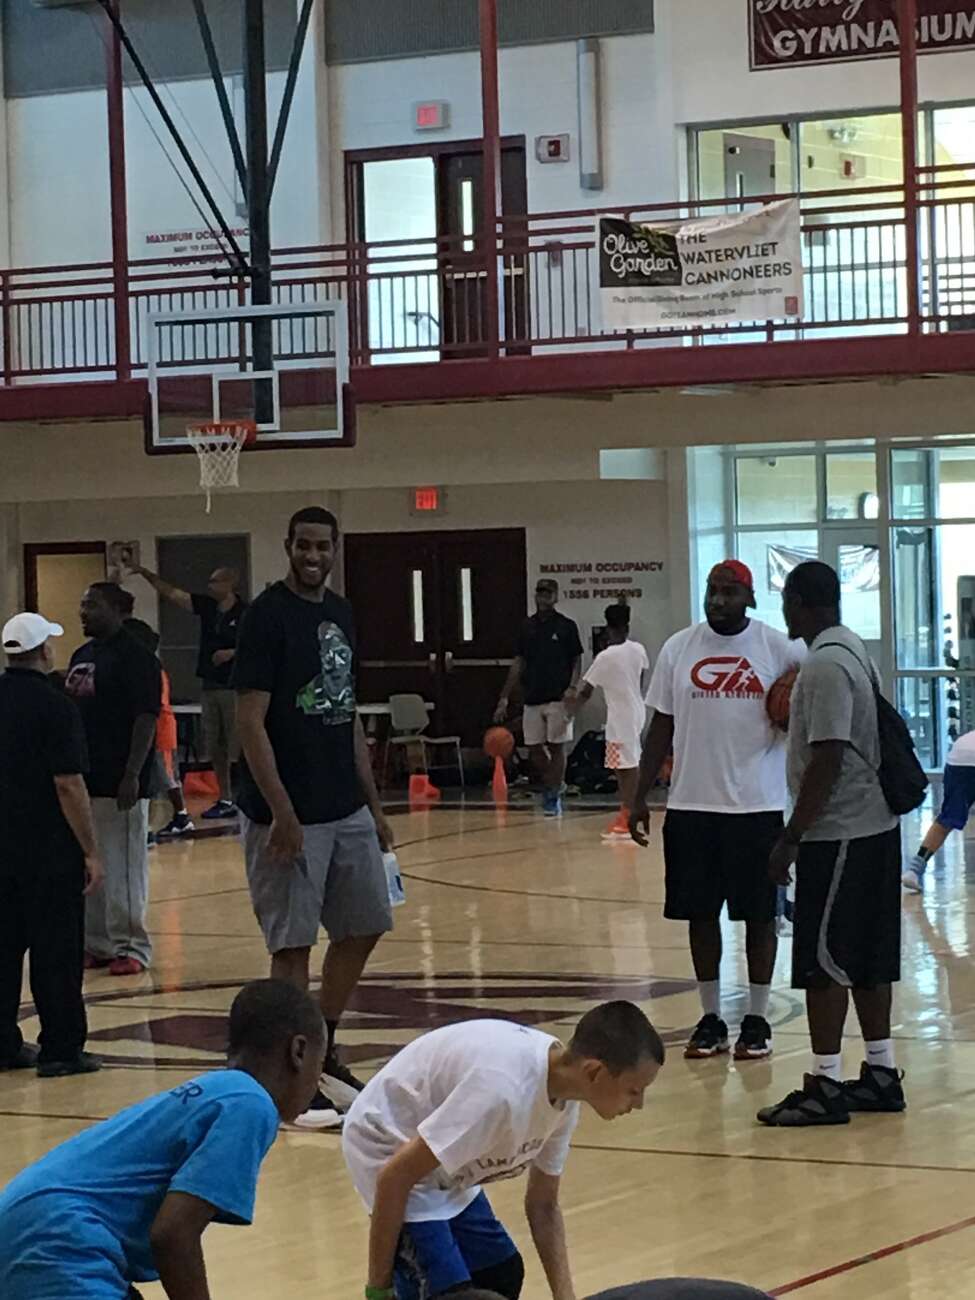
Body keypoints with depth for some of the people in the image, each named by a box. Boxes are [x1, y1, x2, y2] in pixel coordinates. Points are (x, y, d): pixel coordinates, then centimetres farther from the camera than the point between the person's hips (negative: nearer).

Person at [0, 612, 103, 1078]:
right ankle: (61, 1048, 1)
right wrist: (90, 851, -13)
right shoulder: (54, 707, -15)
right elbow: (68, 785, -18)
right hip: (49, 849, -6)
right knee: (57, 951, -1)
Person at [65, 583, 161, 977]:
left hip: (118, 782, -8)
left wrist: (133, 774, -19)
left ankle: (130, 946, 4)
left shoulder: (135, 657, -9)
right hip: (83, 779, 8)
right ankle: (96, 943, 18)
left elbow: (146, 718, -14)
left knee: (123, 867, -3)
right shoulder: (81, 657, 15)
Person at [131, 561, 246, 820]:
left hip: (235, 688, -7)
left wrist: (233, 652, -19)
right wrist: (147, 574, 3)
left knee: (237, 749, -7)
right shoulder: (206, 606, 9)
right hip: (210, 686, 7)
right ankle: (225, 800, 19)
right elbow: (171, 593, 10)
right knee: (215, 749, 11)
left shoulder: (245, 614, -10)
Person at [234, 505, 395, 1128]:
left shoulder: (341, 615, 12)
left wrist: (374, 806, 16)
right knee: (293, 943, -2)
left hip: (348, 812, 8)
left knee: (362, 929, 12)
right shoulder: (268, 616, -11)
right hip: (291, 814, -8)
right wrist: (281, 812, -20)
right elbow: (251, 722, -15)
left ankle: (323, 1053, 27)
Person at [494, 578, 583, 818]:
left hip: (558, 697, -4)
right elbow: (518, 663, 11)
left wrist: (573, 686, -17)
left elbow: (576, 661, 0)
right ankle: (555, 785, 24)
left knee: (557, 746, -3)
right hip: (533, 698, 4)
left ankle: (553, 796, 4)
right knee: (534, 748, 4)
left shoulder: (566, 626, -1)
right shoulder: (527, 627, 9)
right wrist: (504, 698, 6)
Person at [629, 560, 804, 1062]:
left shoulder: (778, 649, -3)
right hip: (691, 806, 2)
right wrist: (640, 797, 3)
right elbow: (662, 727, 8)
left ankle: (757, 1019, 14)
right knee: (700, 912, 7)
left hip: (757, 807, -2)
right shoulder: (678, 649, 3)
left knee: (758, 913, 4)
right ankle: (710, 1018, 16)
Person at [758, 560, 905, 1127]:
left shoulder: (825, 666, -18)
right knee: (867, 958, 13)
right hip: (873, 825, 10)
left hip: (839, 833, -10)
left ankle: (826, 1086, -3)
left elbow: (828, 760, -23)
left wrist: (792, 837, -19)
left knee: (823, 962, -5)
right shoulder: (852, 650, 12)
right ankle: (881, 1074, 18)